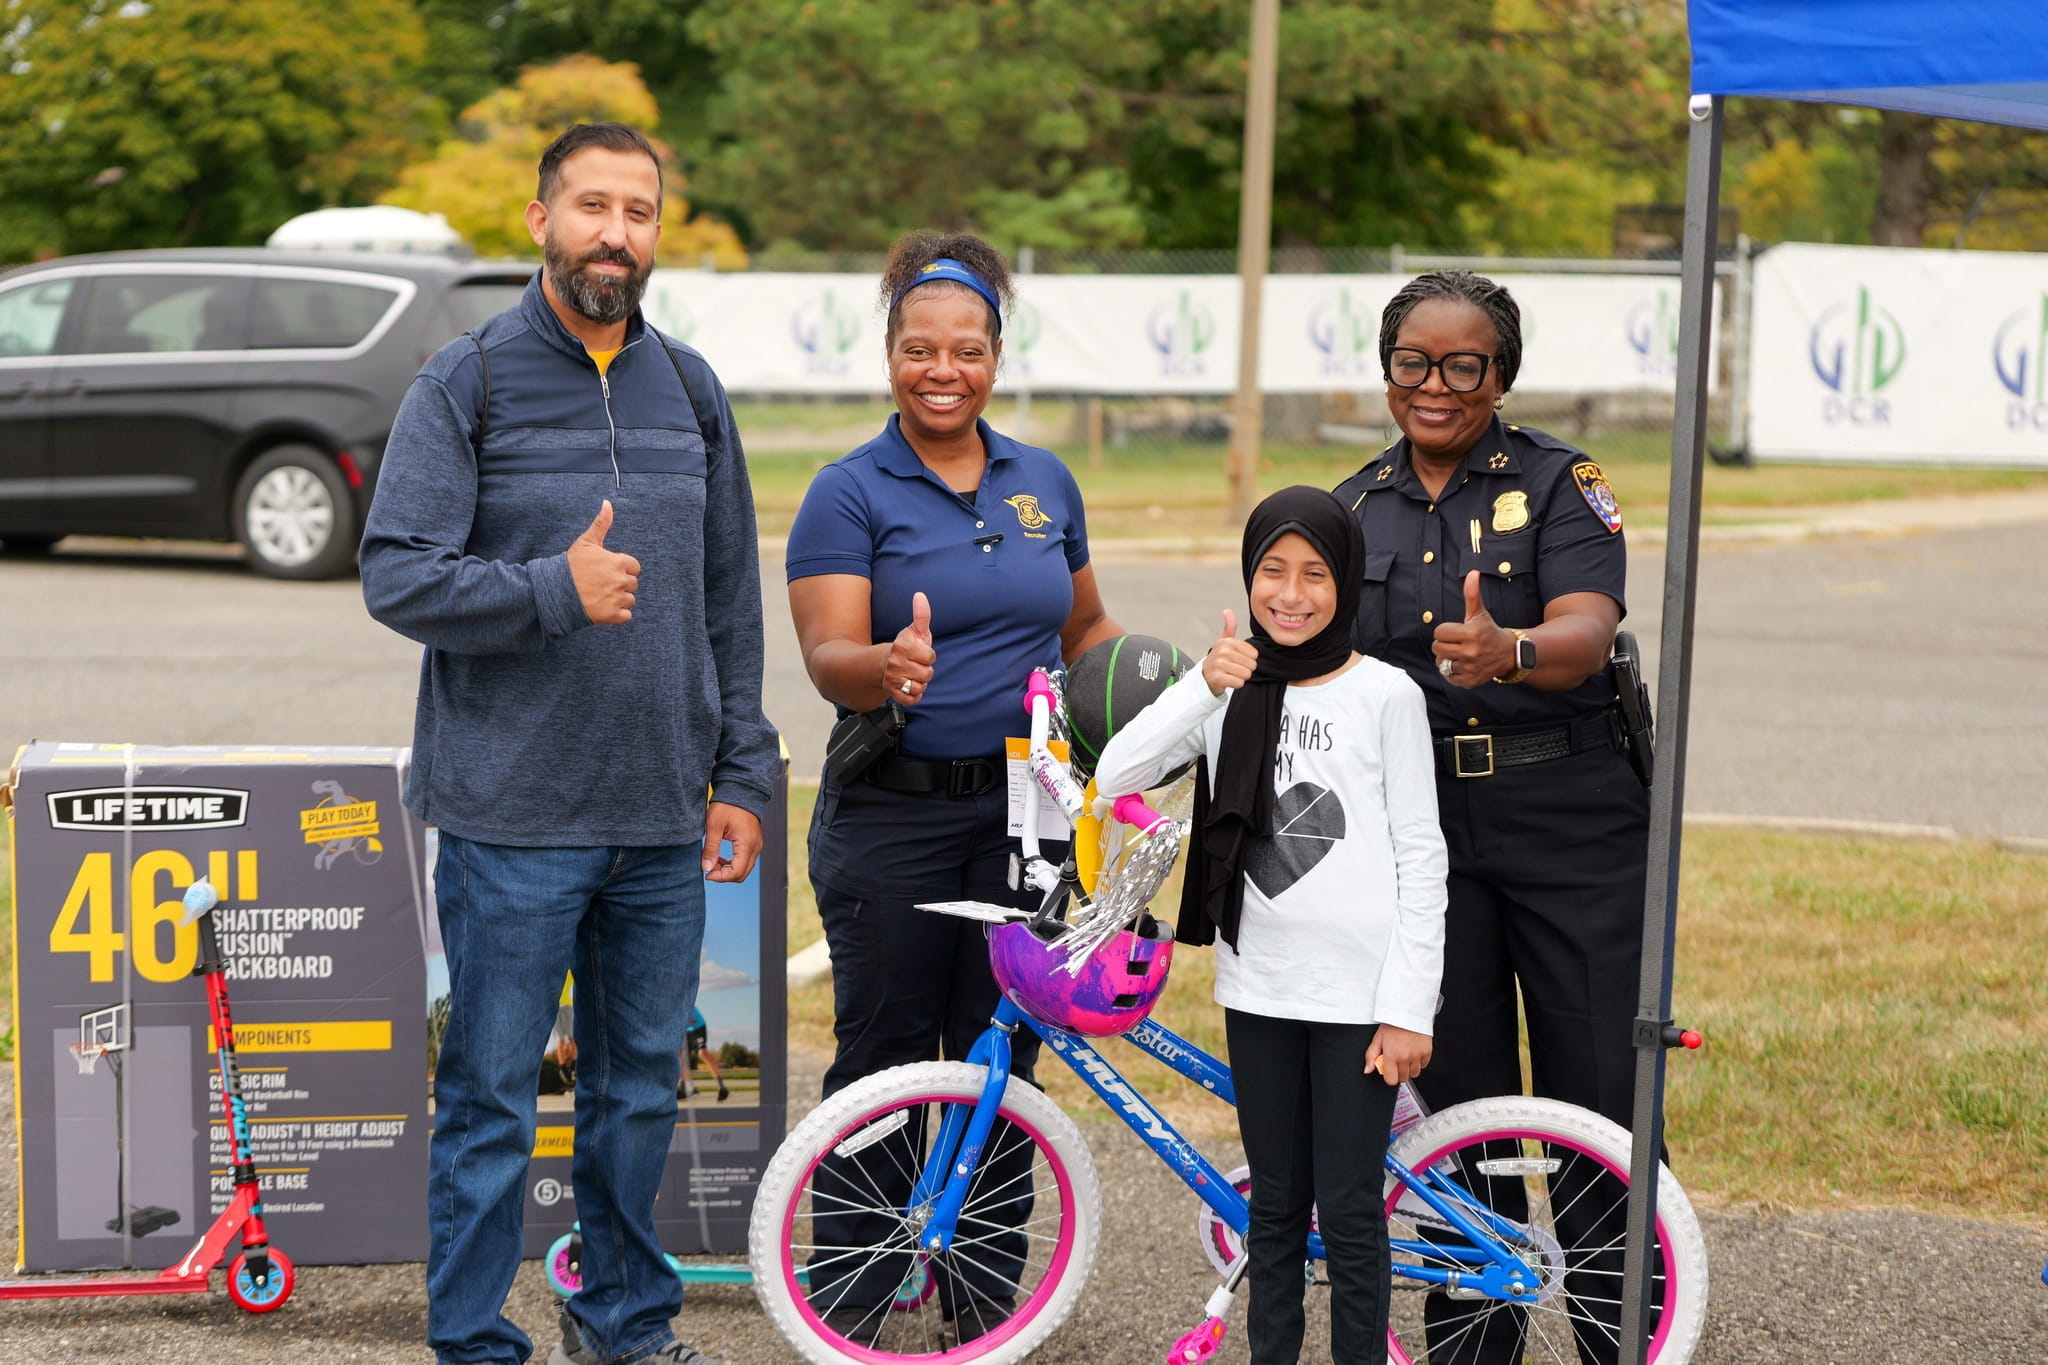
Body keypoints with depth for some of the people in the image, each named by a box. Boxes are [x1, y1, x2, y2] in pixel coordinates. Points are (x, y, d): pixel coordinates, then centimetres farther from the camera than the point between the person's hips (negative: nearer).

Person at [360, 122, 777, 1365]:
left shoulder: (690, 388, 11)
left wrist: (742, 773, 10)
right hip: (514, 815, -4)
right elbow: (397, 576, -10)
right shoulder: (466, 386, -3)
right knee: (492, 1098, 1)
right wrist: (555, 589, -22)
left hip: (662, 819, 5)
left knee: (643, 1085, 13)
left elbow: (731, 599, 15)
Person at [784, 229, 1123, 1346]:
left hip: (1022, 809, 4)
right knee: (883, 1058, 1)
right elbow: (827, 658, -15)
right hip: (893, 814, -4)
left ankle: (986, 1294, 20)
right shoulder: (850, 493, -4)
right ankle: (847, 1301, 13)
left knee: (1001, 1056, 9)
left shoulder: (1044, 482, 11)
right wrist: (886, 666, -37)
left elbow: (1085, 631, 21)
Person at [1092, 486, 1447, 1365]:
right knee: (1274, 1203, 13)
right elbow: (1115, 778, -8)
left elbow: (1419, 855, -5)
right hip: (1259, 987, 4)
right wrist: (1205, 689, -21)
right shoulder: (1232, 687, 4)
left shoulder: (1385, 695, -6)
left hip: (1358, 993, -4)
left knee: (1347, 1211, 1)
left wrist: (1408, 1007, -9)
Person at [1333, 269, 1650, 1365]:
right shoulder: (1355, 510, 11)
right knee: (1456, 1102, 6)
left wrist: (1505, 651, -38)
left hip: (1572, 822, -3)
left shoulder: (1558, 483, -2)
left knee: (1600, 1100, -3)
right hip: (1424, 825, 3)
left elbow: (1588, 632, -18)